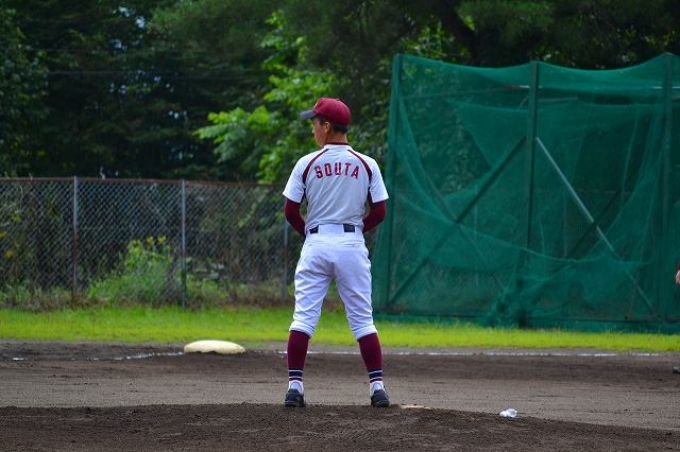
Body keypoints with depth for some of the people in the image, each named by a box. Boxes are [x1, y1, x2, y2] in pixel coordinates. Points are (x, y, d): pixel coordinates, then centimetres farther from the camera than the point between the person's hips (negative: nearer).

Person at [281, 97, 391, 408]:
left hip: (316, 244, -1)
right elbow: (379, 212, 3)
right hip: (352, 245, 1)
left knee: (303, 317, 1)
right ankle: (377, 386, 1)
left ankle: (294, 385, -5)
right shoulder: (367, 165, 2)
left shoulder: (307, 163, -2)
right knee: (363, 320, 6)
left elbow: (290, 210, 1)